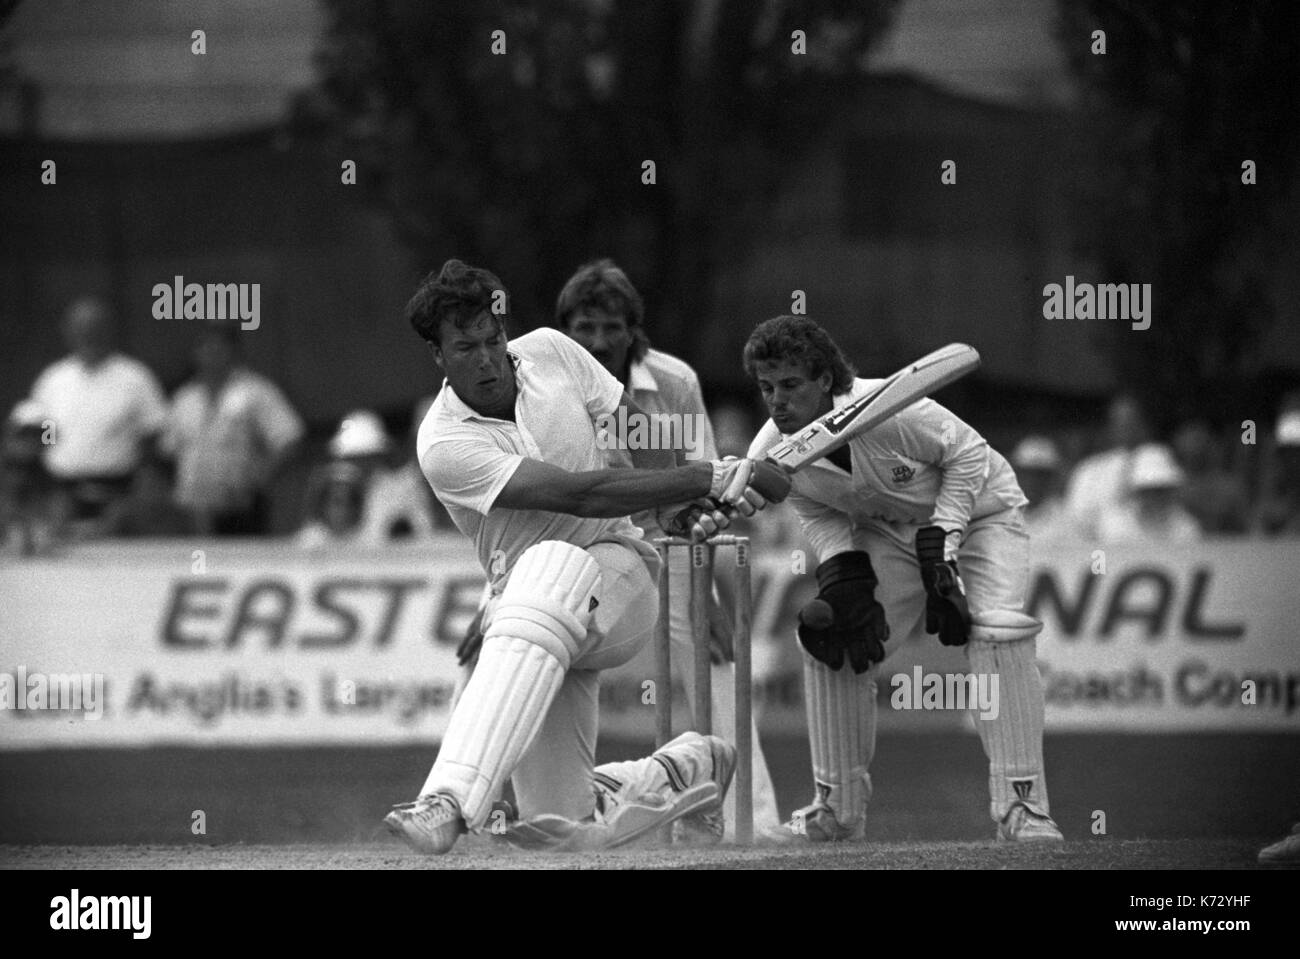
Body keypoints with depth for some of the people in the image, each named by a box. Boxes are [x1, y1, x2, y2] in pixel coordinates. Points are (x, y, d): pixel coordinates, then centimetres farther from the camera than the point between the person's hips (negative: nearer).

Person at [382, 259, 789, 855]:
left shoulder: (550, 352, 1)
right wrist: (715, 478, -25)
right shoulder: (444, 445, -14)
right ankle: (689, 767, 25)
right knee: (561, 829, -9)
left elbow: (636, 422, 17)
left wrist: (680, 505, -2)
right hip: (523, 601, 0)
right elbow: (580, 494, -22)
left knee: (546, 567, -39)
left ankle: (451, 800, -50)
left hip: (618, 572, 0)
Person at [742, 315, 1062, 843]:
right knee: (824, 636, -6)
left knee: (998, 635, -27)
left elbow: (969, 455, -22)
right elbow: (819, 516, -4)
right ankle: (837, 808, 10)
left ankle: (1022, 806, -24)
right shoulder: (770, 454, -19)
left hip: (976, 509, -5)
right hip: (889, 531, 5)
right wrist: (845, 577, -22)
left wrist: (941, 544, -27)